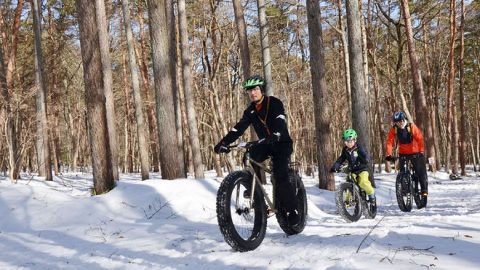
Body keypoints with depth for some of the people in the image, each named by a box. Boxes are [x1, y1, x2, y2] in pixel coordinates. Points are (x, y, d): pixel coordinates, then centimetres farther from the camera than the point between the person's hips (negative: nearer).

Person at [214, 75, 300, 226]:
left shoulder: (274, 103, -12)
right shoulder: (250, 111, 3)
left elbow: (280, 122, -30)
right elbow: (238, 128, -8)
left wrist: (274, 135, -51)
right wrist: (224, 142, -23)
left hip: (281, 143, -5)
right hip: (266, 144, 5)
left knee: (280, 176, -23)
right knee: (253, 154, -28)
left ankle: (293, 210, -12)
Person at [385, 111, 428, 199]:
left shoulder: (412, 127, -15)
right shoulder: (393, 129, -10)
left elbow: (420, 138, -13)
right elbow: (389, 142, -14)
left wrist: (421, 151, -19)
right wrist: (388, 154, -24)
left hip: (415, 153, -2)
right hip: (403, 154, 2)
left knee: (420, 171, -2)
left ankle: (424, 190, 9)